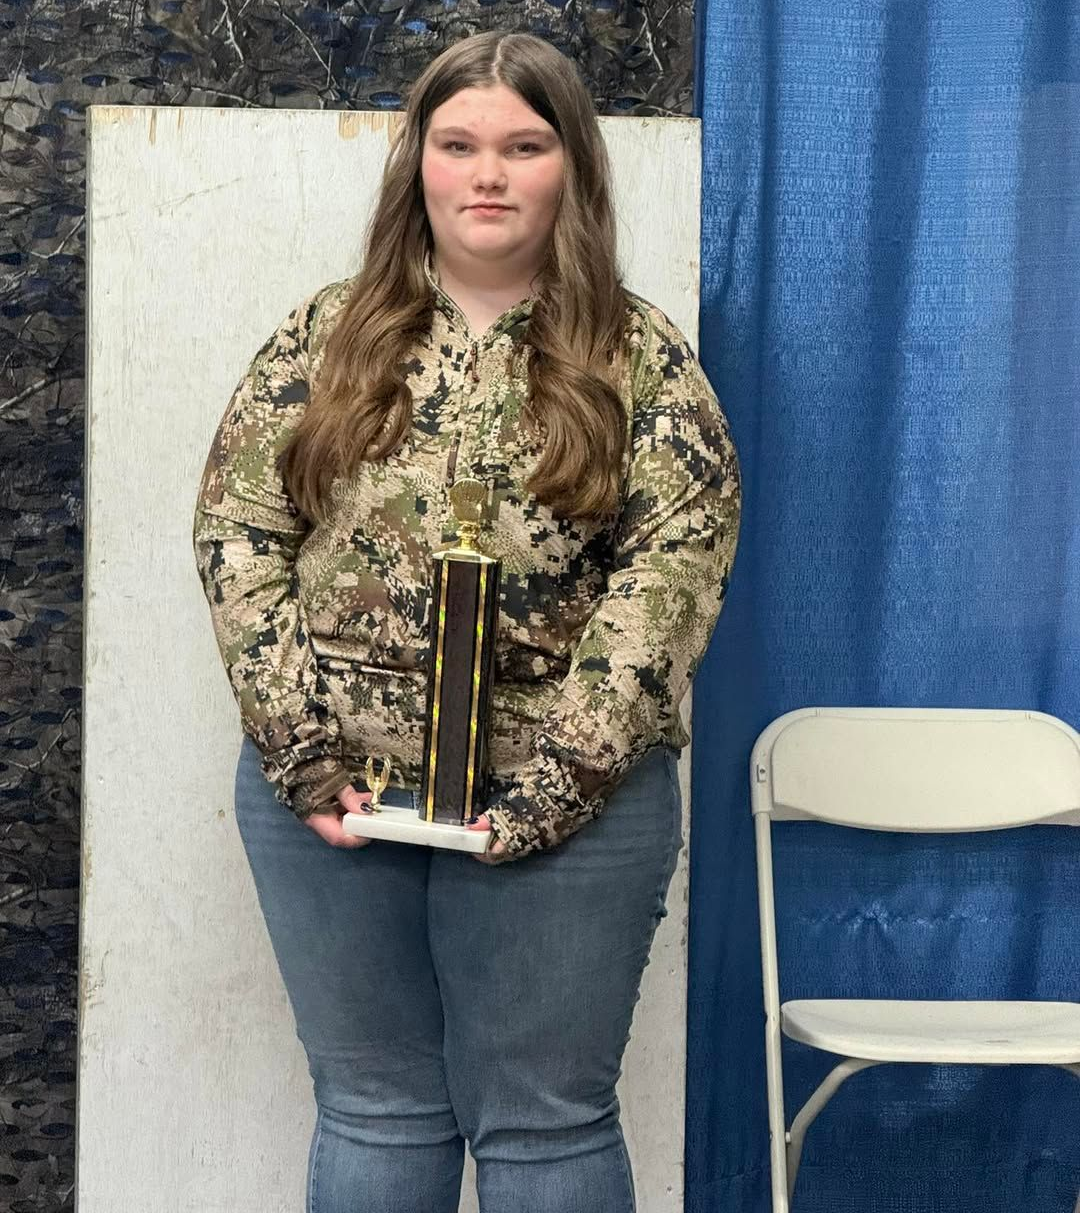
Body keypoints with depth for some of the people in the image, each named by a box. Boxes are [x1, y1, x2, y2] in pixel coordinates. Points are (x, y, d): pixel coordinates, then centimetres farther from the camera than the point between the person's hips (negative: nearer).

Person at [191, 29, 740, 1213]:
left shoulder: (639, 357, 0)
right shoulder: (324, 338, 5)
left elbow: (674, 564, -8)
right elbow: (237, 530, 1)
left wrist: (558, 778, -16)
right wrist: (300, 753, -9)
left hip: (560, 802, -2)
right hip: (329, 789, 2)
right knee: (373, 1109, 13)